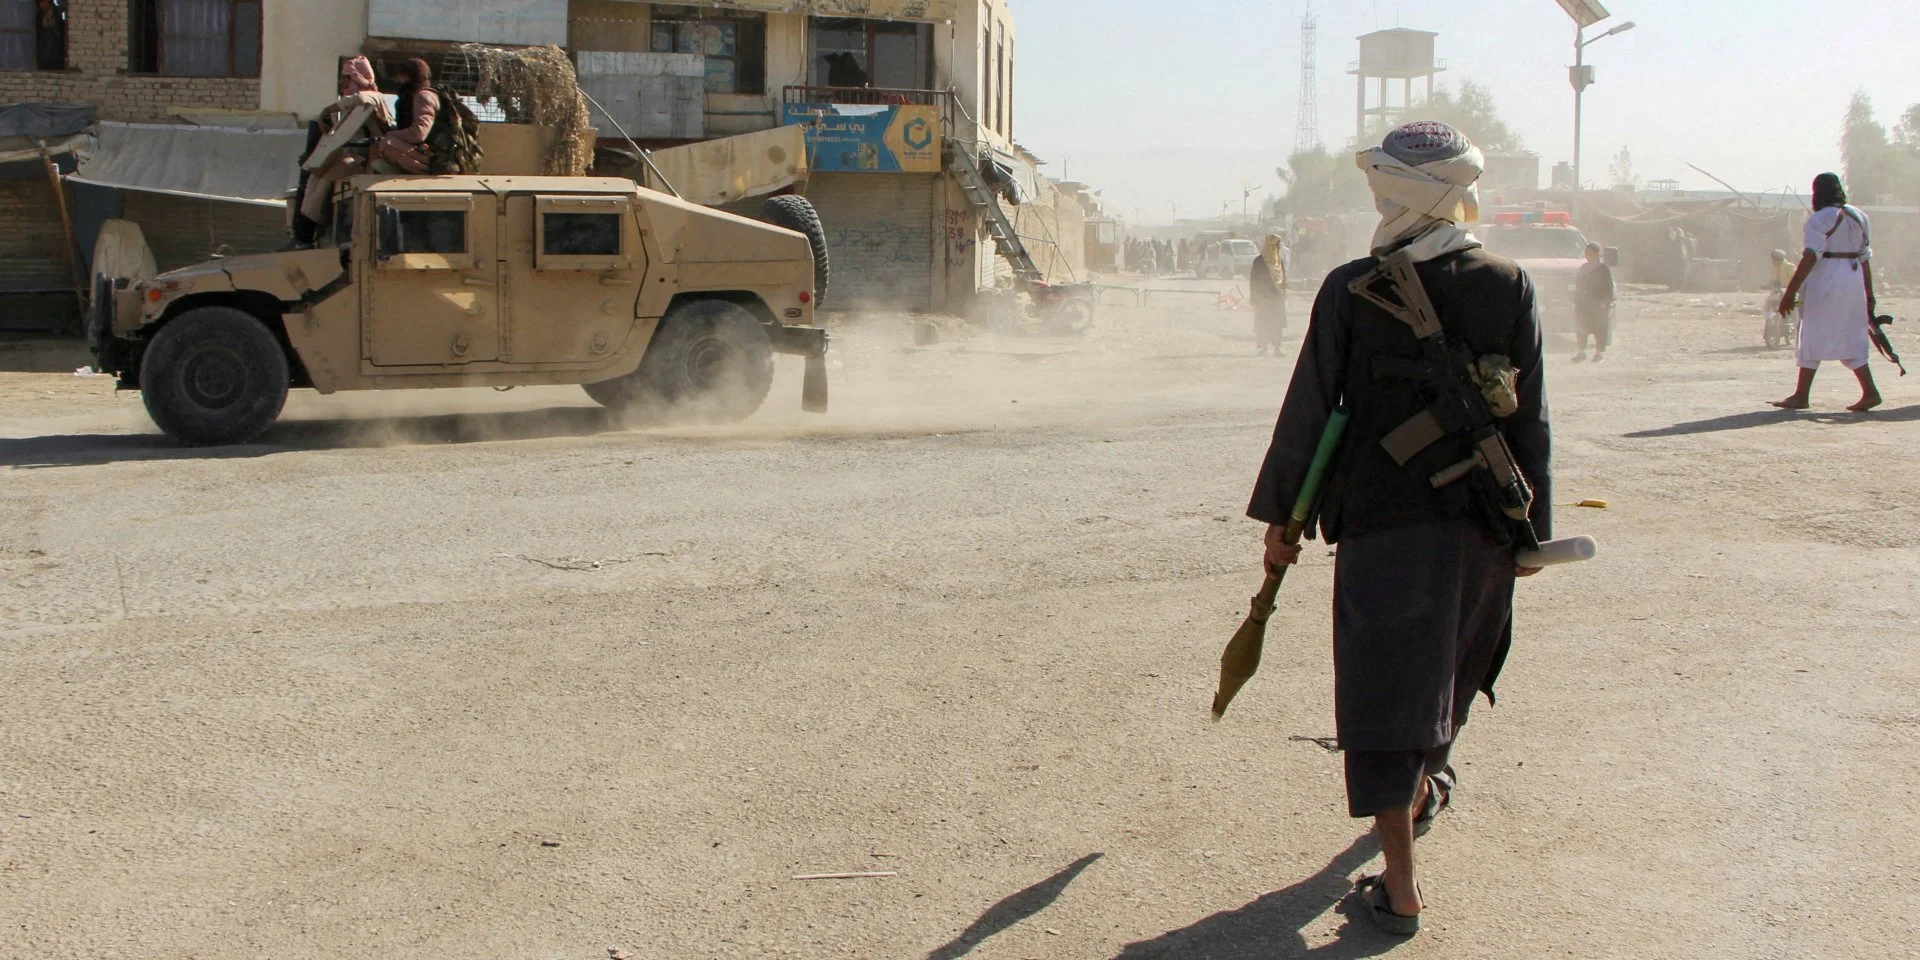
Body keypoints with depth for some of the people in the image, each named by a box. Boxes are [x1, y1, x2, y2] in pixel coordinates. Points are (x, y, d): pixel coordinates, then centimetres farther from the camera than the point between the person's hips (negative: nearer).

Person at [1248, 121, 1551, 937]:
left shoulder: (1351, 290, -9)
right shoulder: (1509, 287, -2)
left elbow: (1308, 411, -4)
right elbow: (1530, 421, 1)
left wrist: (1279, 515, 6)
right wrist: (1532, 527, 10)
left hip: (1381, 518, -3)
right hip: (1478, 521, 3)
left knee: (1385, 688, 2)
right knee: (1448, 665, 26)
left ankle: (1401, 885, 1)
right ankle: (1424, 787, 51)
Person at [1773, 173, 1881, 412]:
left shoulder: (1819, 219, -9)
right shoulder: (1858, 216, 13)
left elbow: (1810, 257, -18)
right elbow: (1866, 257, 13)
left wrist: (1790, 291, -20)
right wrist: (1869, 294, 17)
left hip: (1825, 281, -7)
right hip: (1853, 281, 7)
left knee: (1813, 336, -1)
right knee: (1850, 338, 11)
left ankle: (1802, 396, 1)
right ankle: (1869, 391, 4)